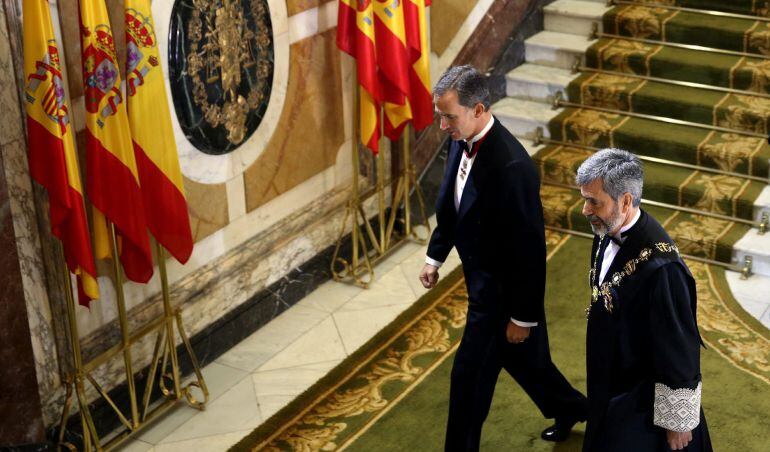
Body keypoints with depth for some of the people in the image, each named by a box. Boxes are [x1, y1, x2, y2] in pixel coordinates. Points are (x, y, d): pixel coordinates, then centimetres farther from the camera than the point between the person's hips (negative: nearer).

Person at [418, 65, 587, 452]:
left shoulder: (512, 166, -33)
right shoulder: (461, 141, -7)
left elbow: (530, 248, -26)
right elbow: (449, 203, 12)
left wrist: (523, 315, -19)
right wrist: (435, 256, 14)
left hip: (501, 288, -9)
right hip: (480, 275, 9)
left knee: (471, 373, 4)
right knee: (519, 355, 27)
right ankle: (570, 409, 51)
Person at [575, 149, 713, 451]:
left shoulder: (660, 268, -33)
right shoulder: (607, 233, -8)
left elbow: (680, 353, -24)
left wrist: (678, 422, -15)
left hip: (642, 402, -8)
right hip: (611, 387, 8)